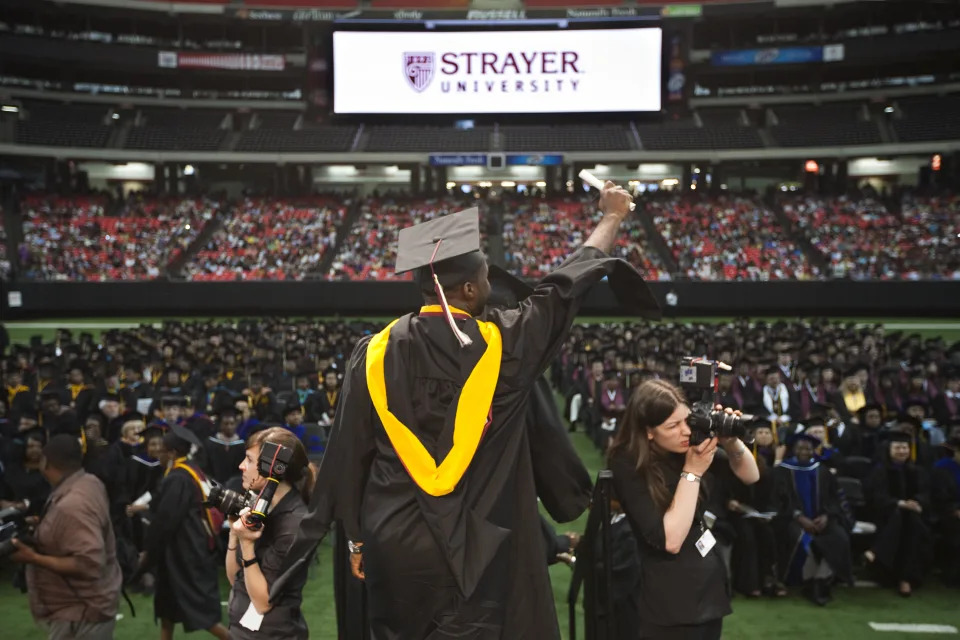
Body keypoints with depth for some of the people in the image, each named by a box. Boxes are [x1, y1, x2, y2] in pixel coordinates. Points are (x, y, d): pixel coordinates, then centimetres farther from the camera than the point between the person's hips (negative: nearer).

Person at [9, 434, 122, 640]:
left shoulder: (71, 506, -29)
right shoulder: (90, 482, -1)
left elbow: (88, 564, -33)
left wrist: (34, 558, -27)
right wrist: (44, 527, 13)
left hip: (81, 613, -9)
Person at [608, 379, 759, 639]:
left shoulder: (692, 445, -3)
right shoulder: (627, 466, -18)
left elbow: (750, 477, 6)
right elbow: (670, 540, -22)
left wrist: (730, 441, -13)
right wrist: (692, 471, -23)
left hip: (711, 586, 6)